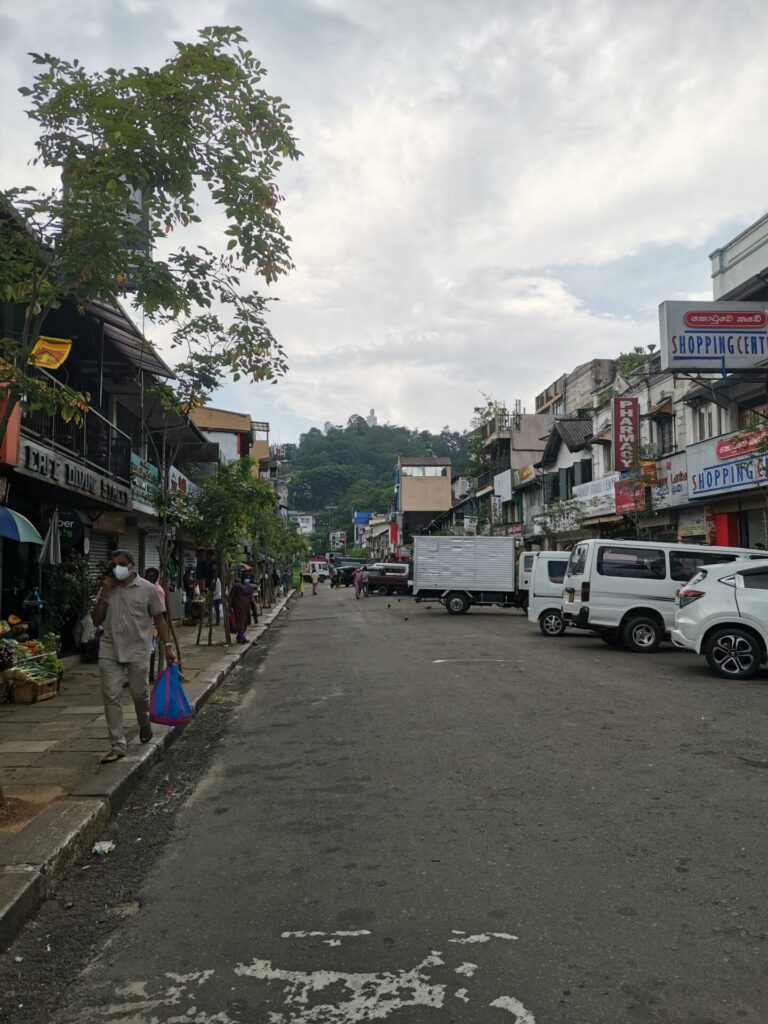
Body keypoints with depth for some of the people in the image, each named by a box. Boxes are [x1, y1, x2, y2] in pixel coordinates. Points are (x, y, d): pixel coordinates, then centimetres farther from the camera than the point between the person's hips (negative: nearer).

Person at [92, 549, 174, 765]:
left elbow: (159, 619, 1)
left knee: (140, 694, 7)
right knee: (111, 697, -3)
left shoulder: (147, 589, -2)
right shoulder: (108, 589, 9)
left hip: (138, 651, -3)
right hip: (110, 651, 3)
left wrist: (167, 646, -5)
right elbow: (97, 620, 6)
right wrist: (104, 593, -5)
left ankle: (144, 725, 38)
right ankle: (117, 745, 3)